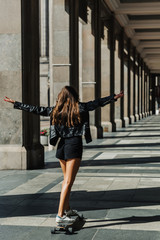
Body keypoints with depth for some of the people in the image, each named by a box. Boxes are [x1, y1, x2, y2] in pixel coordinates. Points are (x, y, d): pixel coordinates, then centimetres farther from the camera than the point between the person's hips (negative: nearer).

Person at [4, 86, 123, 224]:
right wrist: (114, 97, 10)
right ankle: (60, 215, -9)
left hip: (62, 145, 5)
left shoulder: (55, 110, 6)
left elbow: (35, 109, 10)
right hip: (74, 145, -5)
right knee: (68, 181, -6)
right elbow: (98, 103, 1)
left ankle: (67, 209, 33)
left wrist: (15, 104, 19)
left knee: (67, 179, 20)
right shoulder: (80, 108, -4)